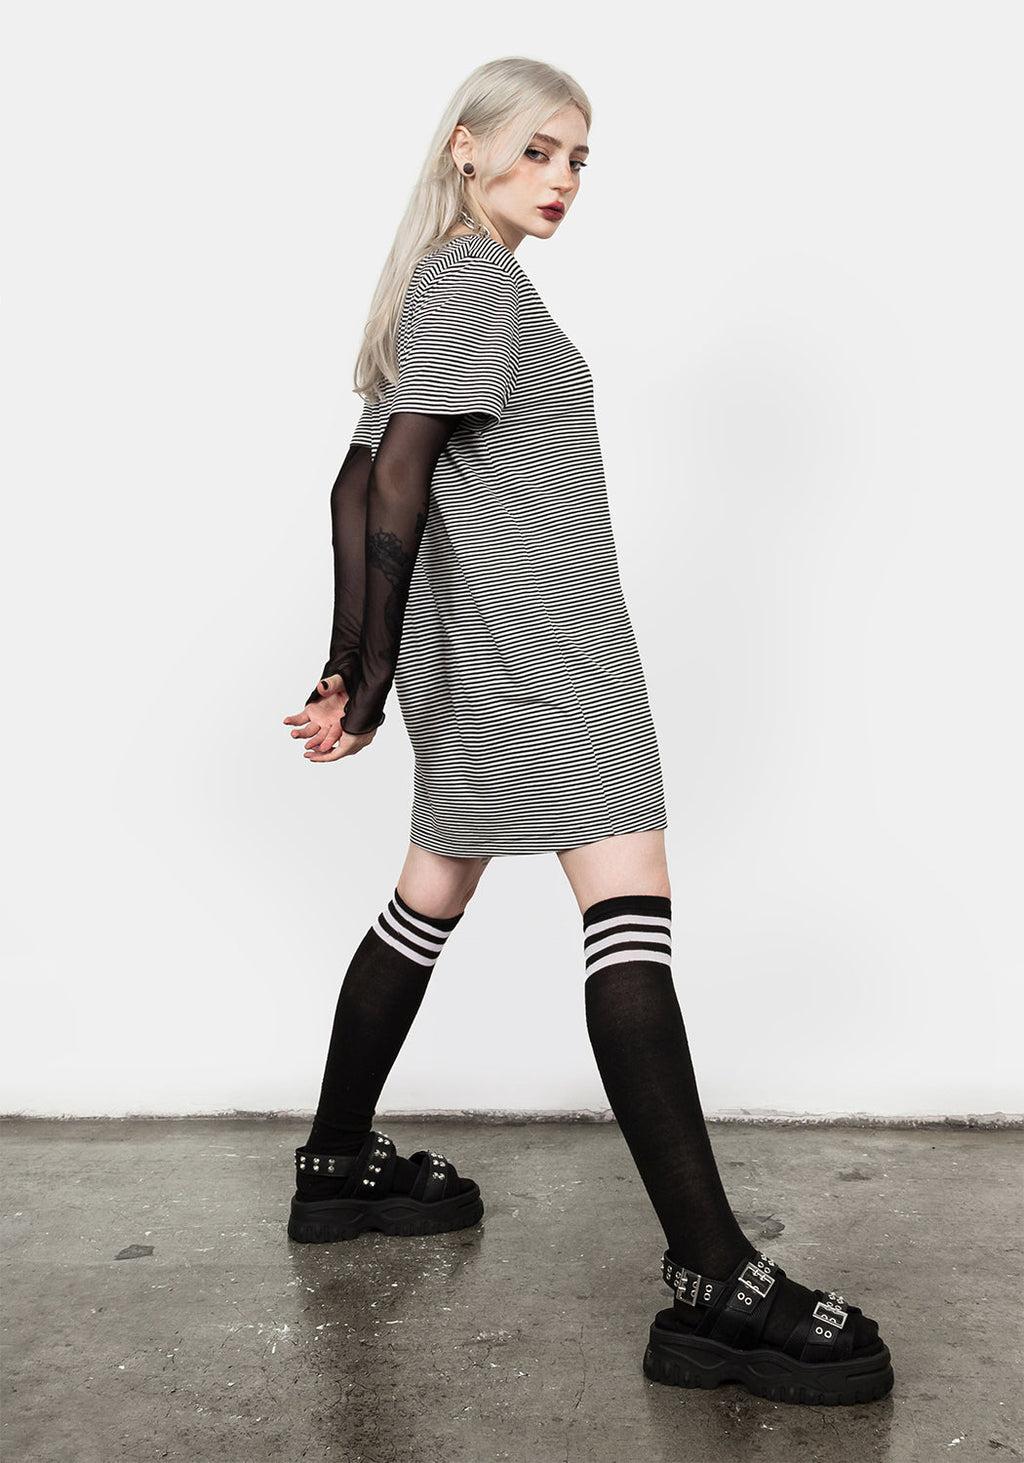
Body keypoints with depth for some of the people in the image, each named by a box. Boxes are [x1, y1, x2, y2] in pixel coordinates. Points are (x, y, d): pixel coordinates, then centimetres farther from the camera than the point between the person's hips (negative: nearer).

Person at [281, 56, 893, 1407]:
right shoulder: (476, 274, -6)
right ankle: (712, 1285, -18)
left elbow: (360, 486, 19)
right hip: (528, 633, -11)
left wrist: (354, 663, 14)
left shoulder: (440, 283, 23)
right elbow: (398, 479, -15)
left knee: (433, 896, 16)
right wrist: (375, 677, -14)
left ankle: (339, 1169, 29)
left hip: (477, 642, 11)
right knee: (630, 903, -16)